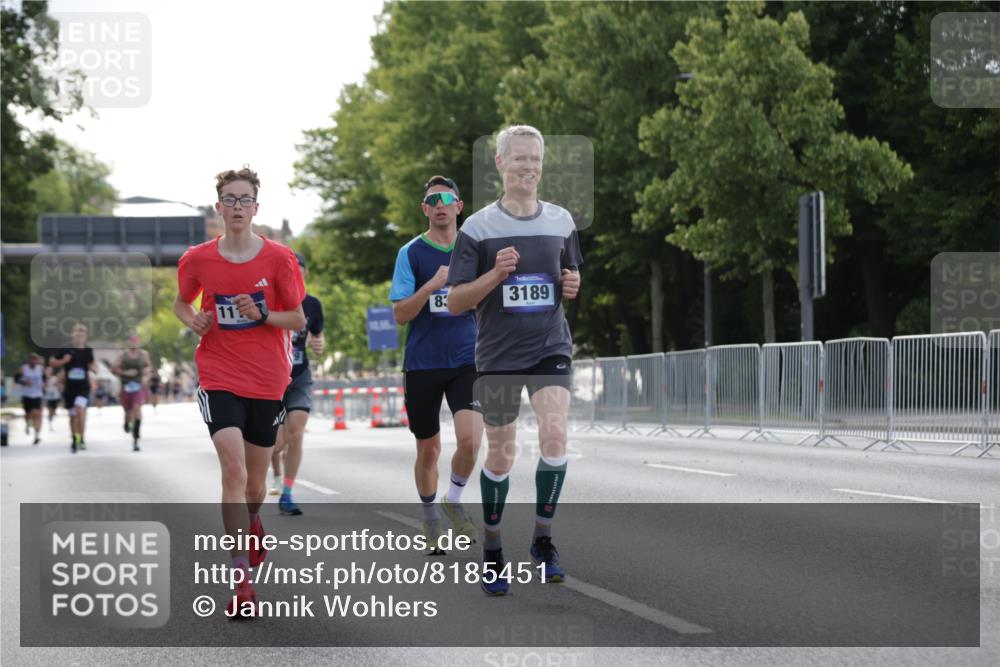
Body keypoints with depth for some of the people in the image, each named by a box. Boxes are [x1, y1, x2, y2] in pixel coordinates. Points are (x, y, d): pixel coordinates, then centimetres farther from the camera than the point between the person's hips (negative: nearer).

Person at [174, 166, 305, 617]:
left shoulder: (279, 258, -4)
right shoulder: (197, 259, -1)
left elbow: (298, 319, 2)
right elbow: (181, 302, 17)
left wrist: (262, 314, -17)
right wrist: (193, 321, -5)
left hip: (267, 381, 1)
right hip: (219, 379, -1)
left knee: (255, 482, 12)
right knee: (234, 470, -19)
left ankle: (252, 523, 50)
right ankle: (242, 582, -18)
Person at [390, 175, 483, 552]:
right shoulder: (411, 253, 0)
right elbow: (400, 315, -7)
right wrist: (432, 285, -20)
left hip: (467, 361, 1)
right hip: (423, 363, -1)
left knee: (470, 440, -18)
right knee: (428, 450, 7)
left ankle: (454, 501, 9)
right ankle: (430, 518, 29)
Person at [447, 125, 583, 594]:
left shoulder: (561, 222, 6)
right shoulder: (478, 228, -4)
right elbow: (455, 302, -4)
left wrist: (573, 286, -3)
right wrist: (495, 275, -20)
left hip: (551, 348, 1)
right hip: (498, 355, -1)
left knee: (554, 435, -19)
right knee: (500, 454, 6)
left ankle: (543, 540, -3)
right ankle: (492, 550, 24)